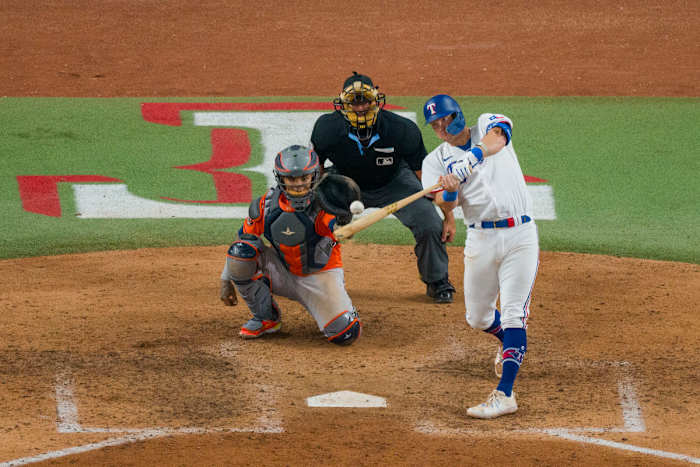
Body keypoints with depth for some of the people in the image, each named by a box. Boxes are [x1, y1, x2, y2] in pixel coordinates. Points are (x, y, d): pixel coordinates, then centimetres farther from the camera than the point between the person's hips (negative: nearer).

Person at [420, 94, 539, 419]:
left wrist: (463, 167, -38)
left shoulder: (488, 125, 3)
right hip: (480, 239, 4)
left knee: (514, 315, -12)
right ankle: (510, 344, 46)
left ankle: (505, 393, -16)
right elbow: (445, 206, -9)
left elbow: (495, 140, -23)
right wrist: (450, 190, -32)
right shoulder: (436, 159, 7)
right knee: (478, 318, 13)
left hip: (520, 235, -4)